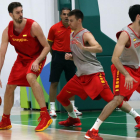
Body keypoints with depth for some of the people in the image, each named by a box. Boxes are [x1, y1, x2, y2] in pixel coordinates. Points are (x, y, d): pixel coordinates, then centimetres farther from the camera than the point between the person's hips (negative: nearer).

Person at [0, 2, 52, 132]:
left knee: (30, 77, -34)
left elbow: (47, 47, -17)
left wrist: (37, 61, -31)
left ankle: (45, 116, -32)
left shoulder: (33, 26, -25)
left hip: (37, 57, -5)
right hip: (22, 58, 5)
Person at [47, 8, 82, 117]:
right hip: (58, 55, -3)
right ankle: (52, 108, 2)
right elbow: (49, 43, 4)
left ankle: (72, 107, 19)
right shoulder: (54, 28, -5)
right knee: (54, 82, -3)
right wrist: (55, 54, 0)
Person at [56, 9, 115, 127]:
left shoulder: (86, 34, -11)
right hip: (80, 75, 8)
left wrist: (84, 48, -44)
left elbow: (99, 48, -28)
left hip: (94, 72, -8)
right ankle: (73, 119, 33)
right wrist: (70, 57, 4)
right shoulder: (72, 35, 14)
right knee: (61, 97, 11)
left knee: (110, 98, -19)